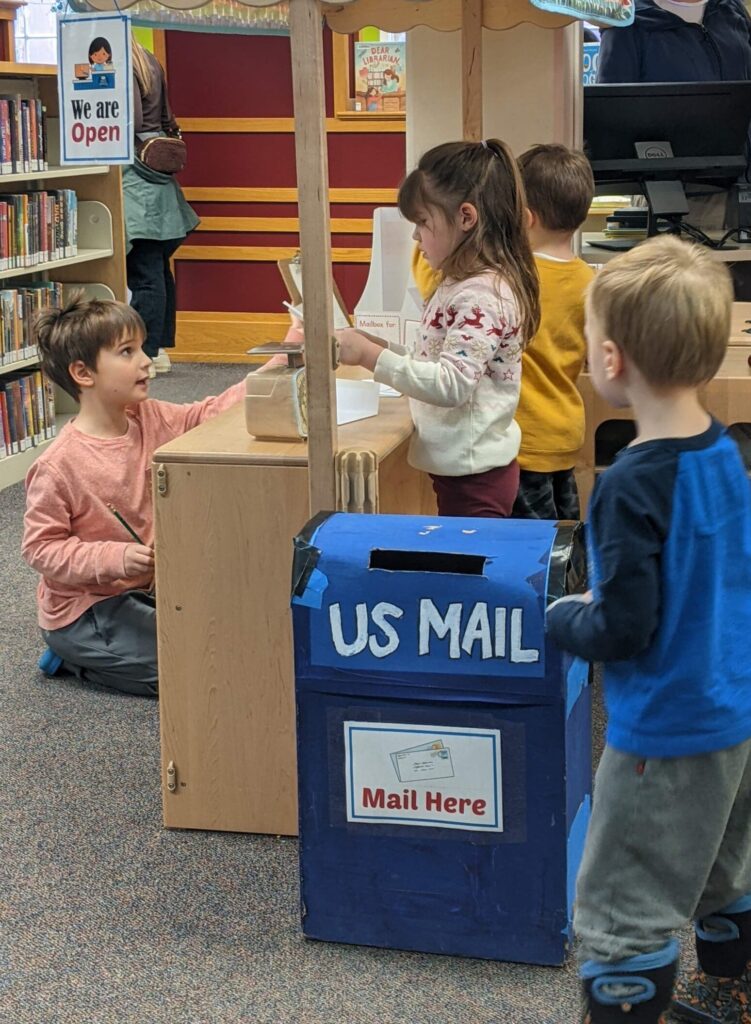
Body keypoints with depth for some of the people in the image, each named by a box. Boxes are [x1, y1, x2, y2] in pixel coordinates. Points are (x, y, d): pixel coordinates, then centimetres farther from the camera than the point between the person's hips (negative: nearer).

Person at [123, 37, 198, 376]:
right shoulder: (150, 63, 15)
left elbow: (131, 122, -20)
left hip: (134, 174, -10)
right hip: (157, 173, 10)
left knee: (144, 273, -8)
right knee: (157, 269, 13)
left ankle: (145, 355, -6)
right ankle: (160, 349, 19)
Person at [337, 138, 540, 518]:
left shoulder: (483, 295, -20)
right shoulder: (464, 284, 11)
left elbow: (451, 384, -27)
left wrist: (370, 355, -28)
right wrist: (380, 347, 5)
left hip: (474, 475, -10)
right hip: (461, 468, 10)